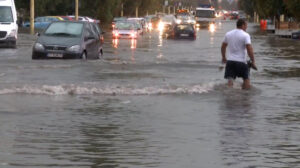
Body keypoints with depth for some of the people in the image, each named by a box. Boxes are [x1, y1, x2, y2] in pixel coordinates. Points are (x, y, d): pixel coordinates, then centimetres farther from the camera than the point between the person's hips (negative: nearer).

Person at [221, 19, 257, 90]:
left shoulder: (228, 34, 9)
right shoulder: (245, 35, -9)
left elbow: (223, 47, 20)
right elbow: (249, 49, -17)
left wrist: (223, 57, 35)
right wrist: (253, 62, -12)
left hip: (230, 61, 4)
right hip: (241, 61, -4)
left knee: (230, 82, -1)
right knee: (246, 79, 13)